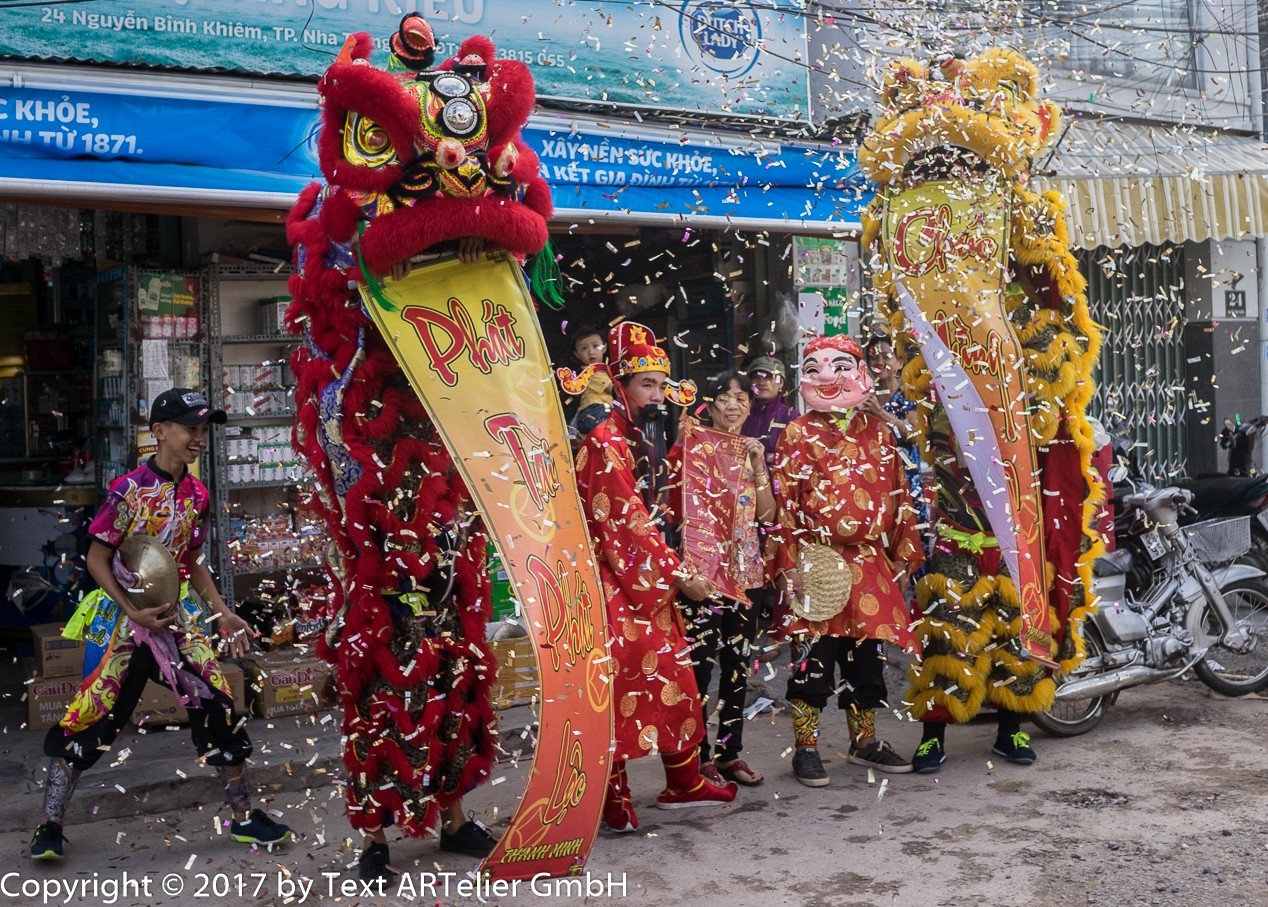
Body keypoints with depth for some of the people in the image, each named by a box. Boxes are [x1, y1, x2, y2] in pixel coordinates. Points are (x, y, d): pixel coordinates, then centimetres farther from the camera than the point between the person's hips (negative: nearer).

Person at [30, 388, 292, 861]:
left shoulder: (197, 494, 4)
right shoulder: (129, 489, -13)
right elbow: (97, 558, -9)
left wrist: (223, 614, 6)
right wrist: (133, 611, -17)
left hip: (178, 618, 5)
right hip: (124, 619, -5)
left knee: (218, 707, 0)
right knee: (92, 716, -2)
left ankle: (244, 817, 11)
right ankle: (49, 826, 15)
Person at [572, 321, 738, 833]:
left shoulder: (635, 439, 16)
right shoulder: (605, 441, -13)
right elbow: (626, 521, -18)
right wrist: (680, 575, -16)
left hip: (649, 581, 10)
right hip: (617, 582, -9)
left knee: (672, 676, 13)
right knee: (619, 682, -3)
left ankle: (684, 783, 26)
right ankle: (614, 798, 9)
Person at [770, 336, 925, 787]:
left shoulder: (879, 433, 12)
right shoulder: (797, 436, 0)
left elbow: (899, 496, 14)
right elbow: (782, 504, -5)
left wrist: (904, 556, 10)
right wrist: (791, 563, -12)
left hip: (871, 564, 4)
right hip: (817, 566, -4)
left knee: (867, 655, 12)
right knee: (813, 657, 0)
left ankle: (865, 740, 28)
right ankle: (806, 747, 12)